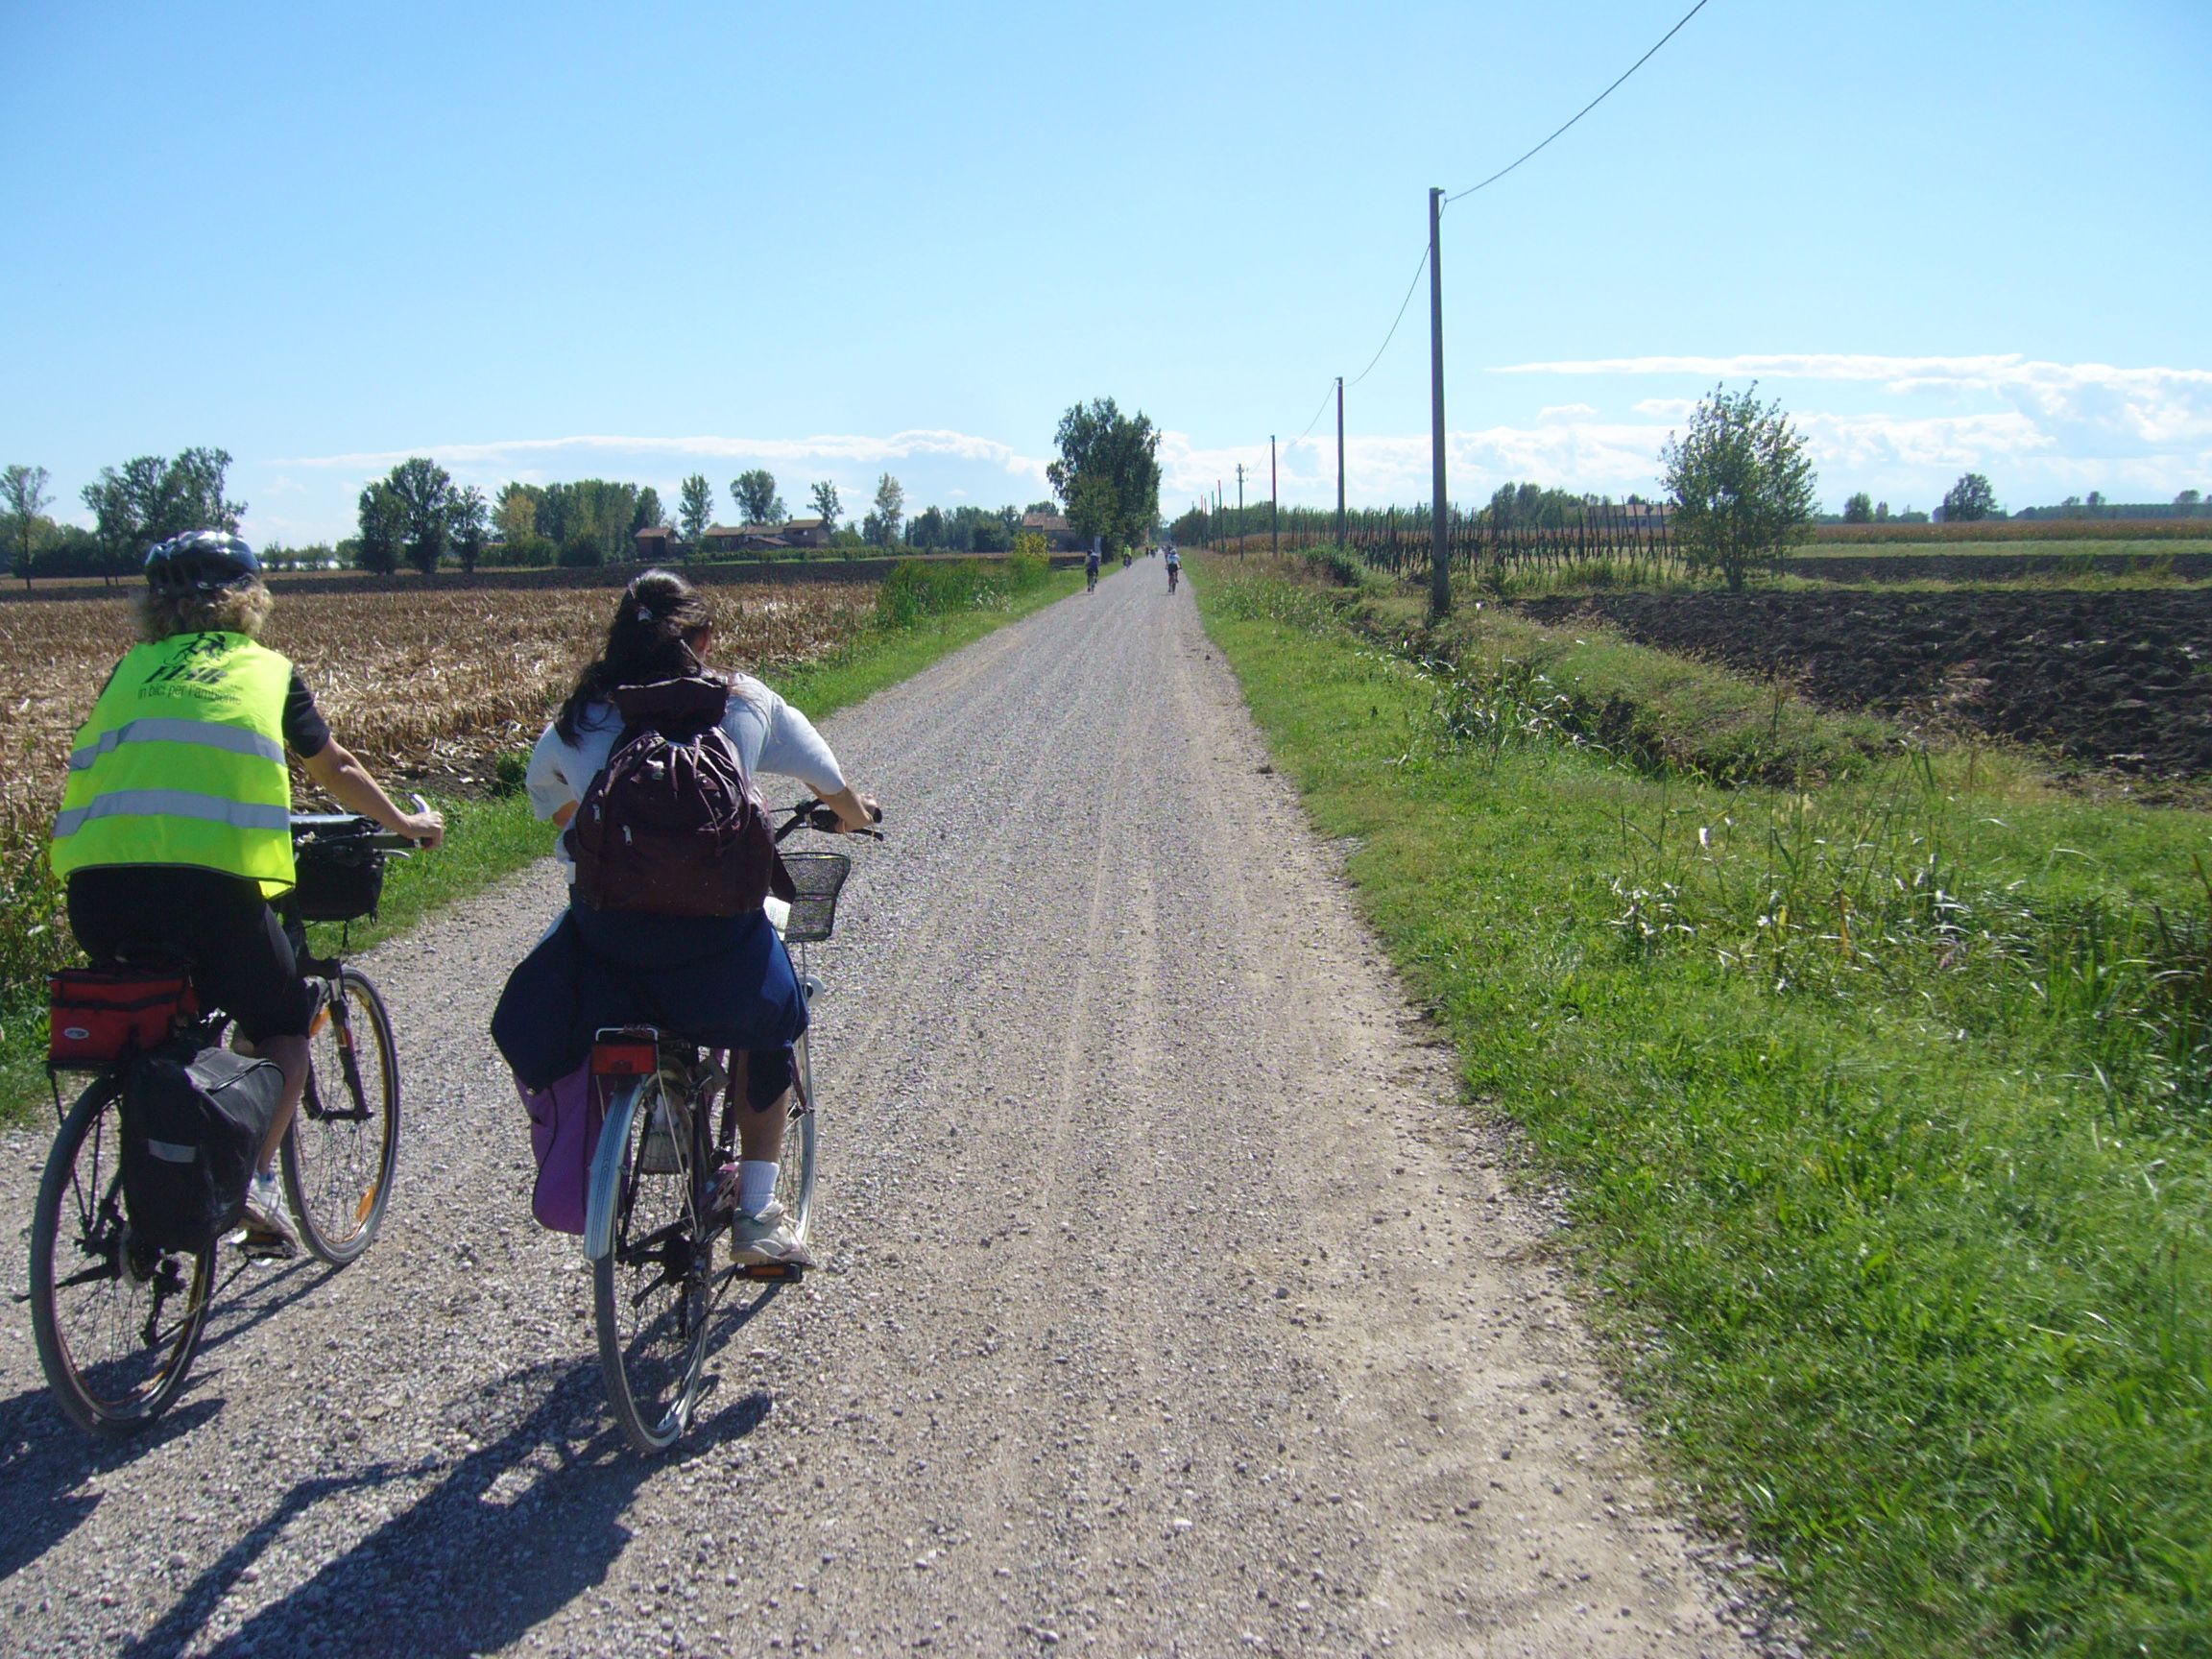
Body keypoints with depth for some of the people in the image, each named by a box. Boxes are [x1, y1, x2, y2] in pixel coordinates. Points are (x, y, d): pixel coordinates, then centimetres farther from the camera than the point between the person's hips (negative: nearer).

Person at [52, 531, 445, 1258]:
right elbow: (336, 770, 32)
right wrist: (402, 822, 49)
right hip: (212, 879, -3)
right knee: (283, 1025, 20)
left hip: (97, 882, 3)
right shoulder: (269, 669, 19)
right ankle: (255, 1177, 3)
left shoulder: (131, 669, 24)